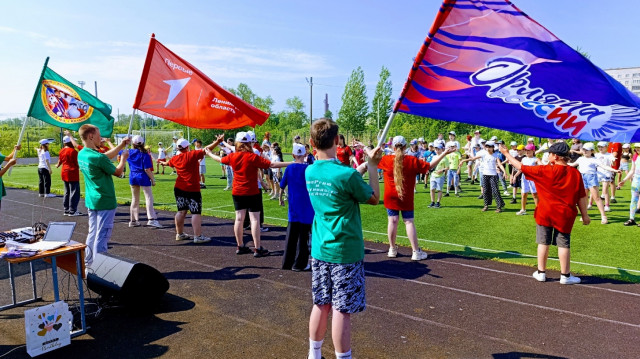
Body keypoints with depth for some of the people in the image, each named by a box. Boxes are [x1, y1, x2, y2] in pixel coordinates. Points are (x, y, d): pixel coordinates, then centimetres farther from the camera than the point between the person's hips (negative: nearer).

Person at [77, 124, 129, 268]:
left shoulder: (81, 155, 5)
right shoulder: (98, 157, -22)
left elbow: (106, 157, 16)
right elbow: (118, 172, -10)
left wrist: (121, 145, 17)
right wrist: (123, 158, 7)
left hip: (91, 201, 9)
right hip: (105, 202, -9)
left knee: (92, 233, 18)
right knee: (102, 236, -2)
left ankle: (88, 264, 27)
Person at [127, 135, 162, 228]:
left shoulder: (130, 152, 4)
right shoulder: (144, 154, -10)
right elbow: (147, 169, -15)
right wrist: (152, 179, -9)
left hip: (133, 177, 6)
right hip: (143, 177, -6)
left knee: (134, 199, 16)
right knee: (149, 197, -5)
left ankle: (133, 220, 22)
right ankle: (151, 219, -15)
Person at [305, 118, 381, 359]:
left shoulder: (310, 172, 1)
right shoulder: (347, 175, -19)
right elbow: (374, 198, -4)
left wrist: (365, 164, 14)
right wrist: (372, 166, 3)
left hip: (320, 250, 7)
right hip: (346, 252, -7)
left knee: (321, 305, 18)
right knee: (342, 310, 3)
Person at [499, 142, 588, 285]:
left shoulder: (545, 171, -10)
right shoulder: (575, 173, -4)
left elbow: (522, 167, -4)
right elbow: (581, 197, -1)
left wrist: (506, 154, 7)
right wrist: (585, 215, 8)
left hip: (545, 213, -1)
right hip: (564, 215, 1)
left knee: (543, 242, 10)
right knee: (563, 244, 6)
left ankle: (541, 273, 18)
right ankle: (565, 275, 13)